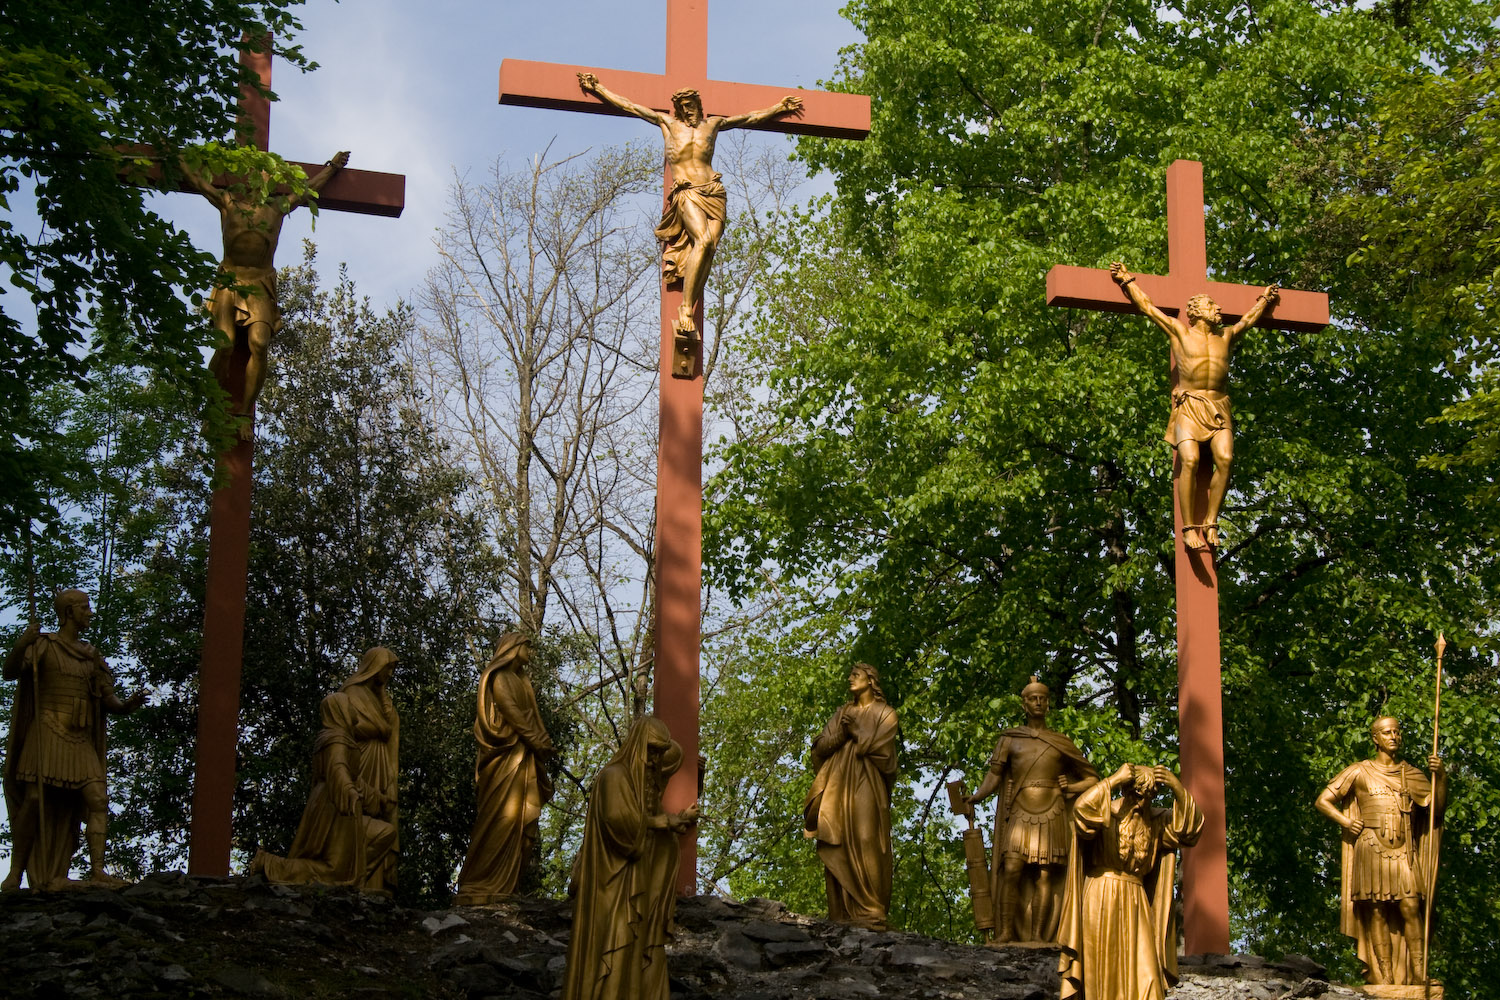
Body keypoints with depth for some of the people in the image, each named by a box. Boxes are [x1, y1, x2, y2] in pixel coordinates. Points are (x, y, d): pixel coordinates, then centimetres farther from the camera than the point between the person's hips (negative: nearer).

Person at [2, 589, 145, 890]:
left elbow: (108, 702, 14)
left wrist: (128, 705, -9)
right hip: (47, 733, -5)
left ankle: (97, 869, -13)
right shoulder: (43, 645, 2)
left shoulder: (90, 656, 17)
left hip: (80, 740, 5)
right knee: (35, 799, -12)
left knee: (98, 798, -9)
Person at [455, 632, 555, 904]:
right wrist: (539, 743, -13)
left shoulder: (521, 680, 24)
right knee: (501, 819, -12)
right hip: (506, 757, -9)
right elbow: (512, 713, -14)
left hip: (524, 759, 9)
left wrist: (544, 741, 4)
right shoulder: (500, 678, -4)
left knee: (523, 822, 4)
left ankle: (506, 885, 4)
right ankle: (479, 887, -11)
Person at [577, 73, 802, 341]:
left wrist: (779, 107, 43)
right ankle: (685, 309, -29)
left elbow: (753, 117, 36)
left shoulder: (713, 124, 22)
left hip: (715, 194, 3)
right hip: (686, 194, -3)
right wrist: (597, 88, 21)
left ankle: (688, 318, -15)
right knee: (703, 241, -29)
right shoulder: (668, 123, 16)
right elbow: (627, 105, 20)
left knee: (709, 248, -15)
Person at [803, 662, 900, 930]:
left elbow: (879, 750, -8)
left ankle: (871, 913, -14)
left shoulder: (884, 714, 7)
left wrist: (855, 732, -1)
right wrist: (841, 734, -6)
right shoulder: (843, 712, 22)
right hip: (838, 786, 5)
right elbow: (821, 747, 11)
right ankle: (843, 911, -5)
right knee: (838, 847, -4)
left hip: (865, 788, -5)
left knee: (865, 846, -12)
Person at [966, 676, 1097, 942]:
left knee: (1044, 876, -8)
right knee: (1011, 871, -15)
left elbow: (1092, 779, 19)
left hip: (1050, 818, 0)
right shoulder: (1010, 739, 14)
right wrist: (975, 797, -13)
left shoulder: (1061, 743, 15)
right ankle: (1006, 932, -15)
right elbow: (994, 775, 3)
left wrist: (1070, 788, 1)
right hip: (1018, 817, 0)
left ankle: (1038, 936, -9)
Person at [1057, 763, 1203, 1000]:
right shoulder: (1105, 813, -6)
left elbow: (1189, 828, -2)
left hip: (1136, 902, 4)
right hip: (1102, 899, -4)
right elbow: (1081, 808, -27)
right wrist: (1113, 780, -24)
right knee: (1104, 969, 0)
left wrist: (1177, 789, -13)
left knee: (1143, 975, -4)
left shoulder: (1156, 820, 9)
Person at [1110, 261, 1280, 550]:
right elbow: (1147, 306, 18)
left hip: (1218, 409, 3)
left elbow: (1249, 318, 42)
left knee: (1225, 459, -22)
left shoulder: (1227, 336, 22)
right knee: (1189, 460, -24)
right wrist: (1127, 281, 24)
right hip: (1188, 407, -3)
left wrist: (1264, 299, 57)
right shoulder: (1179, 331, 12)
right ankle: (1189, 527, -22)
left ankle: (1210, 524, -16)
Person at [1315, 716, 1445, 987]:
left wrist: (1441, 776, -8)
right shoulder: (1359, 772, 9)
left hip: (1404, 852, 1)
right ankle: (1384, 976, -3)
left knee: (1411, 908, -12)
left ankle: (1419, 973, -13)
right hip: (1371, 849, -1)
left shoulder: (1411, 775, 15)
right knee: (1378, 913, -4)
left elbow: (1437, 806, 6)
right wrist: (1346, 822, -3)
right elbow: (1323, 801, 11)